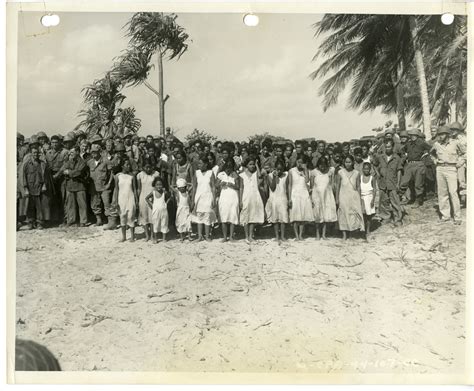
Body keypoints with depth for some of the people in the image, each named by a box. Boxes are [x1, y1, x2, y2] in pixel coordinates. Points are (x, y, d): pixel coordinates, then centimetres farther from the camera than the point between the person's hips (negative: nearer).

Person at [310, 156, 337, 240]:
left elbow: (332, 185, 8)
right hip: (317, 195, -1)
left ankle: (323, 234, 9)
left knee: (327, 215, 1)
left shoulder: (330, 171, -1)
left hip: (327, 195, 2)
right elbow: (311, 187, -2)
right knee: (318, 216, 2)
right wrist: (311, 198, -5)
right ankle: (317, 234, 13)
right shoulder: (314, 172, -6)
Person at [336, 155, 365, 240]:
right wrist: (337, 198, 0)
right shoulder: (340, 172, -1)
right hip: (343, 197, 0)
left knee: (355, 214, -11)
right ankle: (344, 235, 10)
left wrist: (359, 199, 1)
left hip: (354, 196, 1)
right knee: (344, 215, 3)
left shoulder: (356, 173, 1)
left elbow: (358, 187, 5)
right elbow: (338, 186, 2)